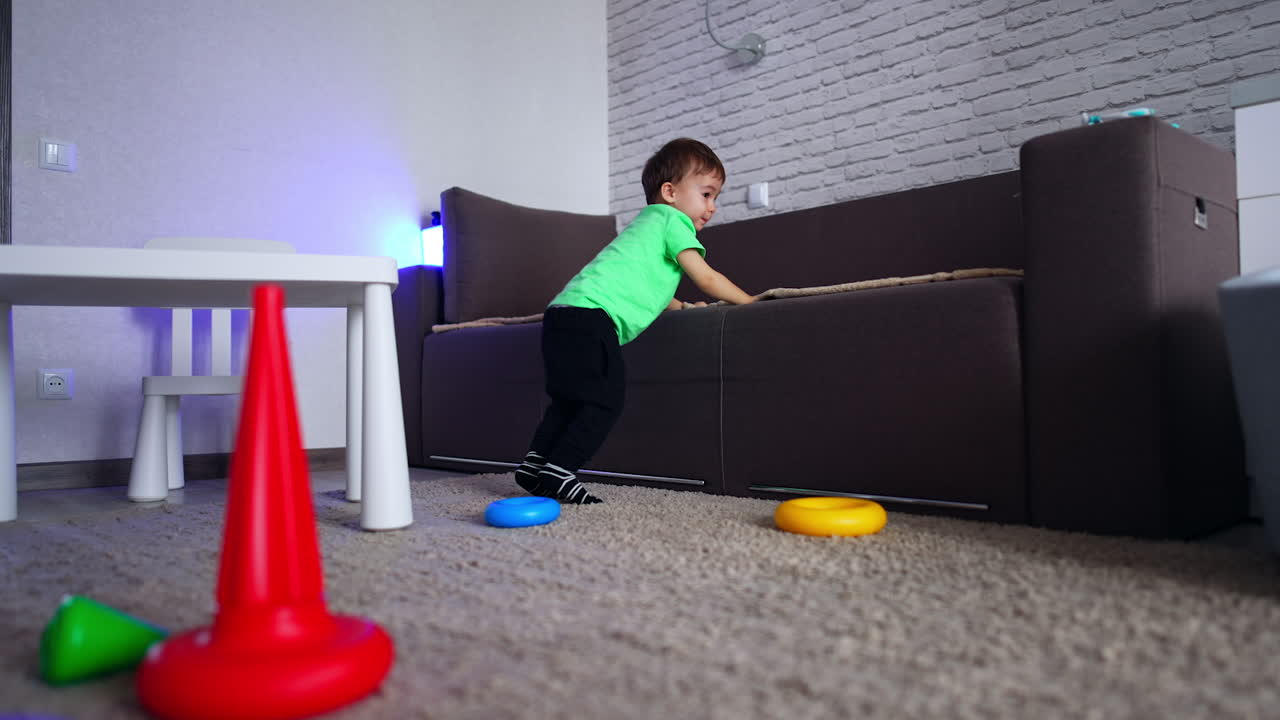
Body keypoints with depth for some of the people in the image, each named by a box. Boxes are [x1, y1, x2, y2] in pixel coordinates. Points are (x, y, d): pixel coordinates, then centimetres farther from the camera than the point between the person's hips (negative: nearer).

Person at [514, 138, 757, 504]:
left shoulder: (647, 223, 30)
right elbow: (707, 278, 0)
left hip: (563, 314, 10)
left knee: (570, 401, 18)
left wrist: (680, 306, 33)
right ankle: (558, 472, -10)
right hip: (592, 315, -10)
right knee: (605, 402, -8)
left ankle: (534, 464, 20)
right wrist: (750, 301, 11)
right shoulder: (673, 220, 2)